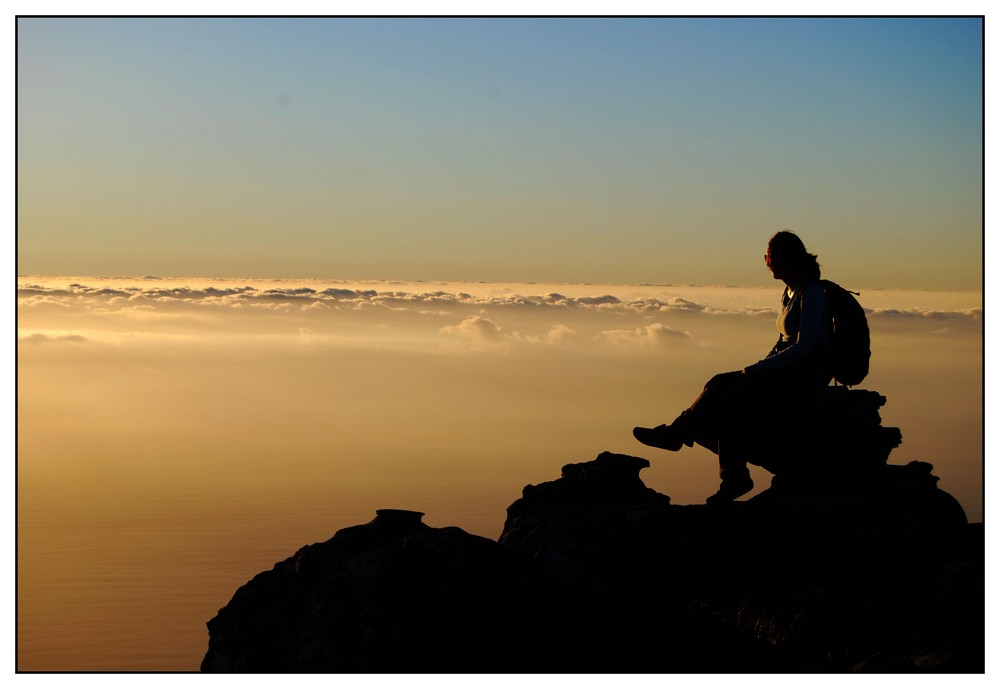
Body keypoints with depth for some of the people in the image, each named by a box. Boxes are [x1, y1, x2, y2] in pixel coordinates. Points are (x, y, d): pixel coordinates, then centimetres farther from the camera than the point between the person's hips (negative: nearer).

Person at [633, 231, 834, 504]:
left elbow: (804, 347, -21)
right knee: (719, 385, -5)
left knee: (732, 401, -22)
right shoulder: (790, 293, 15)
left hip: (806, 375, -9)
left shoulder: (811, 294, -15)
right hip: (786, 370, 9)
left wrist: (759, 368, -18)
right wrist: (761, 366, 3)